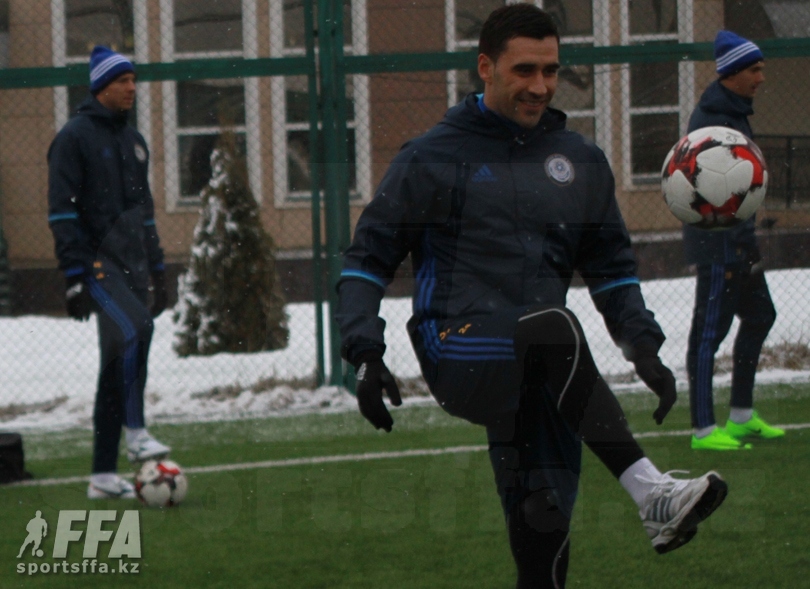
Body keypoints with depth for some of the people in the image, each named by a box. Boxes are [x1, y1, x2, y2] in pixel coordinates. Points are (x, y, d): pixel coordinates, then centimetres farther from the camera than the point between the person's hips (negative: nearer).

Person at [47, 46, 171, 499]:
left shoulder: (133, 140, 19)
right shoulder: (75, 137, -5)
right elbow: (62, 211, -10)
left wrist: (158, 269, 21)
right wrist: (75, 277, -16)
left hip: (132, 265, 8)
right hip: (97, 263, -8)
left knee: (120, 364, 5)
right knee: (134, 329, -31)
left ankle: (104, 475, 7)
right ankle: (135, 433, -27)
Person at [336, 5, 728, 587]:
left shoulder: (582, 162, 17)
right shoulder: (432, 158, 4)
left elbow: (612, 268, 22)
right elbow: (368, 259, 6)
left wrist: (643, 347, 7)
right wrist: (366, 354, -7)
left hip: (535, 377, 5)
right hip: (458, 354, -5)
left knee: (543, 531, -8)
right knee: (554, 328, -35)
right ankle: (650, 493, -43)